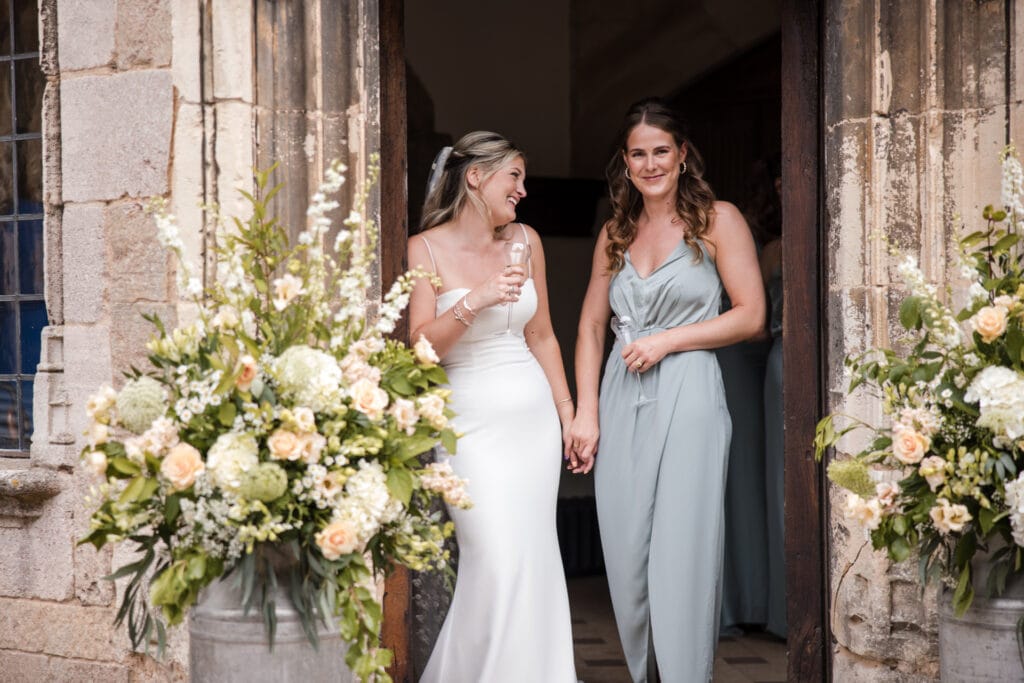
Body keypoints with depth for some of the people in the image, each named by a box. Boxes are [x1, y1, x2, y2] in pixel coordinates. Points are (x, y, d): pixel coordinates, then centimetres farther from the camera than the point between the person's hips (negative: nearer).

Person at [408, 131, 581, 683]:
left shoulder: (525, 240, 10)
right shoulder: (425, 249, -5)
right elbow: (420, 347, -11)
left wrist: (568, 414, 15)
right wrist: (475, 301, -22)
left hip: (533, 415, 5)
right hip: (472, 421, -5)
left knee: (535, 557, 4)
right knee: (497, 560, -12)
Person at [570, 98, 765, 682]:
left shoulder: (718, 220, 1)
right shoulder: (615, 233, 15)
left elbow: (751, 316, -3)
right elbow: (592, 326, 14)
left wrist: (667, 340, -9)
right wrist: (585, 413, 4)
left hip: (688, 398, -4)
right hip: (622, 403, 5)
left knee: (682, 555, -7)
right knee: (626, 553, 5)